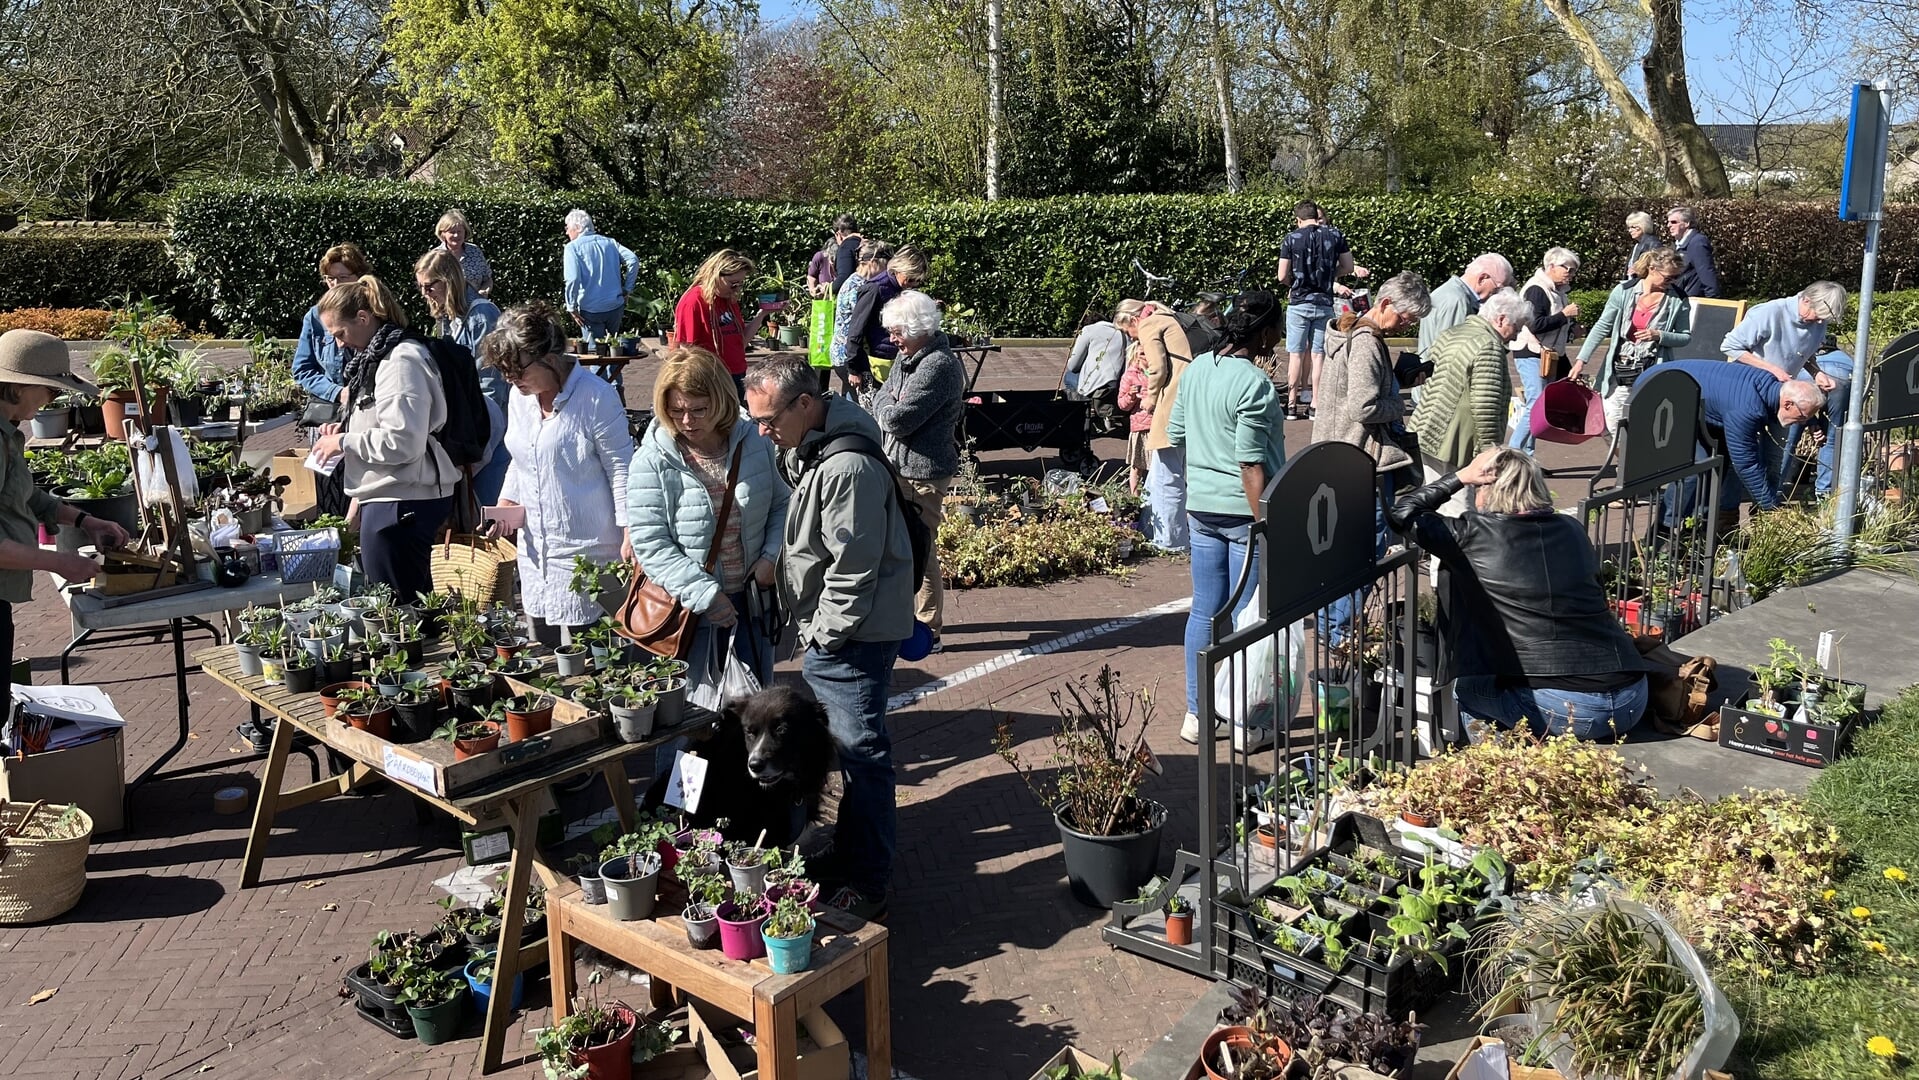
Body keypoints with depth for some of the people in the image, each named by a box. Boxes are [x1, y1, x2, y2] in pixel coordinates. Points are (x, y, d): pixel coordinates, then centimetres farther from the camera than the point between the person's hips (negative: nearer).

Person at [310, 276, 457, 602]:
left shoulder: (401, 361, -16)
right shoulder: (378, 356, 15)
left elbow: (402, 442, -24)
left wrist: (344, 442, -12)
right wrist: (346, 430, 12)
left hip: (401, 502, -10)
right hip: (387, 497, 10)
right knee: (414, 602, 14)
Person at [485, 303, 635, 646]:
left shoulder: (595, 396, -14)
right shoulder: (520, 397, 9)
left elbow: (620, 468, -11)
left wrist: (630, 532, -15)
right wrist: (507, 502, 6)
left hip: (587, 550, -7)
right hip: (536, 550, 7)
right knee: (544, 649, 11)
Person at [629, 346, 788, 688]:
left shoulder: (754, 444, -2)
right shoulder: (652, 462, -13)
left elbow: (780, 505, 11)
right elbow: (650, 544, -16)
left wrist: (771, 557, -6)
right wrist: (705, 594, -20)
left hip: (751, 600, 3)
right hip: (688, 609, -3)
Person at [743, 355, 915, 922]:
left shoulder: (848, 468, -24)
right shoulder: (807, 450, 9)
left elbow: (853, 570, -24)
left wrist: (825, 635, -15)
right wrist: (809, 629, 16)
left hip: (852, 638, -10)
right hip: (822, 632, 11)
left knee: (861, 753, -2)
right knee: (839, 745, 19)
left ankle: (869, 882, 8)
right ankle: (848, 852, 34)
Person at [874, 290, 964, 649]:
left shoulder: (939, 366, -21)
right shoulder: (909, 356, 11)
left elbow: (898, 419, -23)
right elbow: (881, 399, 13)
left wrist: (888, 408, -3)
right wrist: (893, 408, -8)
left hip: (922, 473, -10)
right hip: (900, 466, 10)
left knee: (919, 549, -1)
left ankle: (929, 629, 11)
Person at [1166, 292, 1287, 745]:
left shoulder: (1196, 368, 6)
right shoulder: (1254, 384, -17)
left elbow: (1175, 434, 13)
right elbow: (1251, 464, -20)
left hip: (1200, 506, 7)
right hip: (1242, 509, -7)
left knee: (1204, 611, 13)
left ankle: (1197, 714, 21)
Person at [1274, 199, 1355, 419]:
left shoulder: (1291, 238, -4)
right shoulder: (1335, 235, 2)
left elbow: (1282, 276, -5)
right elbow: (1348, 267, 5)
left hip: (1298, 302, -1)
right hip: (1324, 302, 2)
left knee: (1296, 354, 4)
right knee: (1319, 354, 6)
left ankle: (1293, 403, 6)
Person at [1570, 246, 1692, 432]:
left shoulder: (1678, 300, -3)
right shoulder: (1624, 291, -4)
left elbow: (1685, 337, 6)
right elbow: (1602, 328, 0)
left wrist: (1659, 336, -15)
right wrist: (1581, 360, -5)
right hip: (1619, 374, 1)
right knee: (1614, 429, 6)